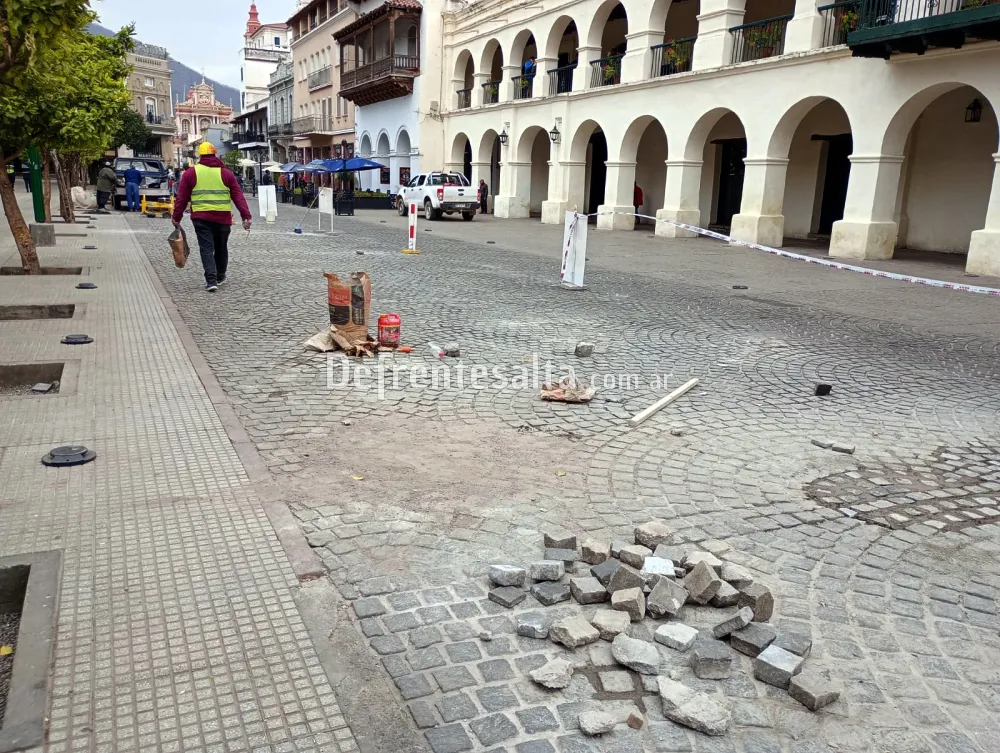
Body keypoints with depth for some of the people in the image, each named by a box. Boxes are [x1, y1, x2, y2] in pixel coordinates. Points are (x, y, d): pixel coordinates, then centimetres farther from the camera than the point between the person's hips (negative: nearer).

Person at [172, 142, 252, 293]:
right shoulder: (226, 173, 5)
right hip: (223, 217, 1)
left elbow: (182, 198, 3)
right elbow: (238, 196, 0)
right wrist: (246, 216, -2)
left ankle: (211, 280, -13)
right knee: (221, 248, 17)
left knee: (206, 248, -1)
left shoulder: (190, 173, 3)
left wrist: (177, 218, 10)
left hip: (201, 218, -1)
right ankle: (220, 277, 29)